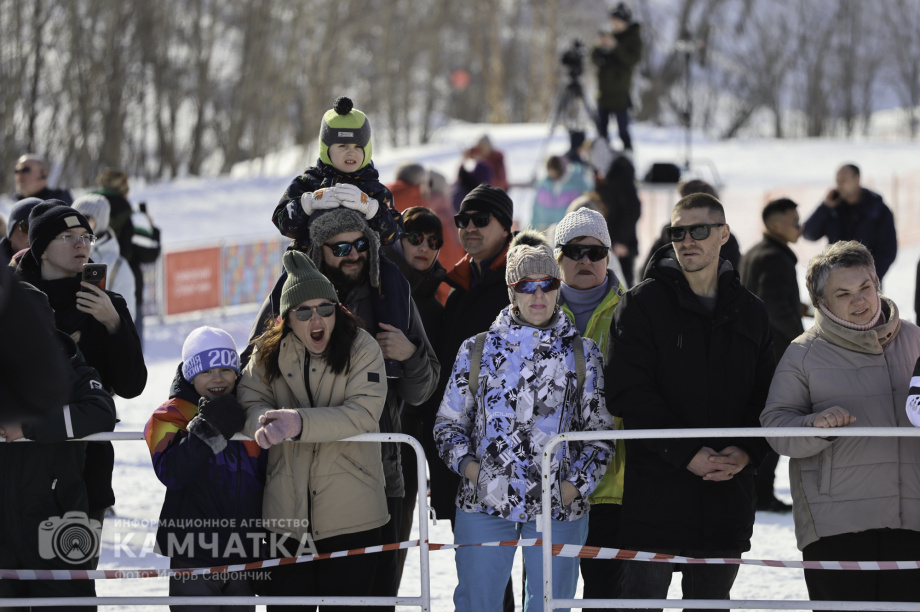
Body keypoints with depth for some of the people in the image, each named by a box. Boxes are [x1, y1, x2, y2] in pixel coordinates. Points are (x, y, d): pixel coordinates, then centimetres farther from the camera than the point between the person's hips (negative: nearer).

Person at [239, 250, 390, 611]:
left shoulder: (362, 348, -4)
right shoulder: (269, 353, 6)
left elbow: (363, 413, -16)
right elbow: (249, 403, -1)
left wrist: (299, 422, -27)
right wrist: (265, 421, -26)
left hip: (351, 514, -3)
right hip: (287, 513, 3)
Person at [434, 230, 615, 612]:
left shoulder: (583, 354, 7)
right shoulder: (477, 350, 6)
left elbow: (600, 430, 8)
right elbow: (448, 422, 12)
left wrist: (577, 482, -5)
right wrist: (466, 462, -6)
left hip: (558, 508, 0)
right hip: (484, 501, 0)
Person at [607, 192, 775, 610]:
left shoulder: (751, 312, 11)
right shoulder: (643, 304, -2)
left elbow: (767, 395, 10)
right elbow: (628, 392, -10)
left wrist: (748, 451, -10)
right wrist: (686, 453, -18)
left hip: (729, 496, 4)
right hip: (656, 493, -4)